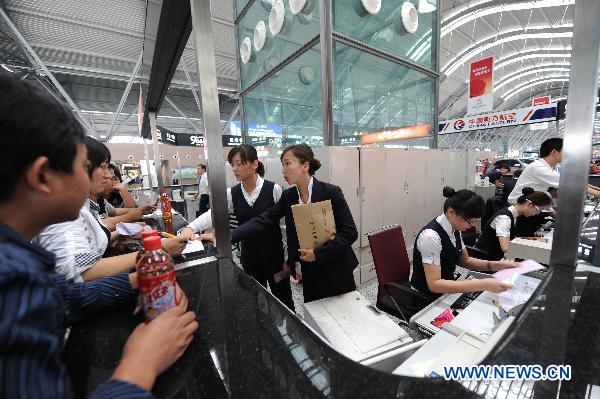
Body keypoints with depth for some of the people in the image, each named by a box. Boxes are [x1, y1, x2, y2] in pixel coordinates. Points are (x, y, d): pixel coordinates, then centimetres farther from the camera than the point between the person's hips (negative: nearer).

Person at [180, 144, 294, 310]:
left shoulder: (274, 189, -13)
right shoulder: (232, 193, 0)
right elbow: (212, 214, -11)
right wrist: (191, 228, -31)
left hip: (274, 255, -3)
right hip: (248, 257, 4)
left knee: (283, 301, 15)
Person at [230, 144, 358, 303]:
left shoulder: (330, 192, -17)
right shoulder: (288, 196, -3)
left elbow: (350, 232, -17)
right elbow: (263, 221, -8)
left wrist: (318, 253, -21)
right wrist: (227, 236, -18)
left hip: (335, 271, -3)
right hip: (310, 273, 4)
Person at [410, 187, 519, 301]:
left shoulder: (455, 229, -4)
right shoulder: (431, 236, -29)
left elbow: (465, 260, 10)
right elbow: (434, 284, -30)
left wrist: (498, 265, -4)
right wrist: (483, 285, -32)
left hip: (447, 291, 7)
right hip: (427, 299, -7)